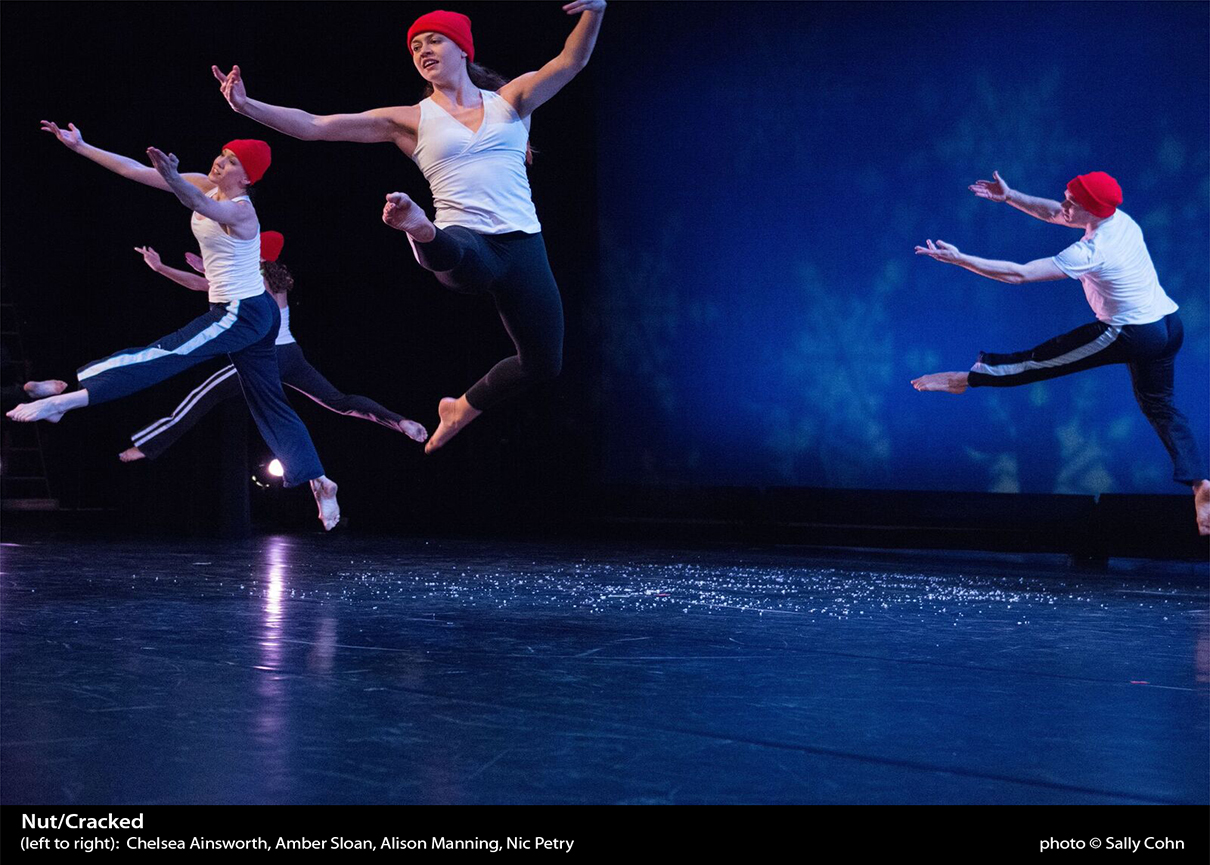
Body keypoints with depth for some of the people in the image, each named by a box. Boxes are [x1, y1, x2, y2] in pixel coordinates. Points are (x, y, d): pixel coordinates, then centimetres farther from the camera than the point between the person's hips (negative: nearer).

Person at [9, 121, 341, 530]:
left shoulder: (239, 210, -20)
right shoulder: (206, 185, 4)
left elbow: (200, 204, -44)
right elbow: (136, 171, 5)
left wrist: (172, 177, -64)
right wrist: (81, 147, 2)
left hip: (244, 314, -10)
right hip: (250, 313, 10)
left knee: (162, 356, -18)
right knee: (269, 404, 11)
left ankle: (64, 398, -26)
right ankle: (320, 483, 13)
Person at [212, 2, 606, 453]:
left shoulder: (509, 100, 11)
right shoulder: (411, 120, 8)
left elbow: (571, 60, -4)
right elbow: (315, 126, 4)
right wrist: (248, 106, -8)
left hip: (522, 247, 4)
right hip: (466, 247, -3)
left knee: (543, 362, 11)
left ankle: (464, 407, 35)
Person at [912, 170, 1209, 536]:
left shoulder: (1090, 253, -24)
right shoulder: (1119, 219, 0)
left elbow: (1018, 274, -25)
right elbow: (1054, 213, 15)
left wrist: (958, 259, -22)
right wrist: (1010, 197, 8)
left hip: (1130, 334, -9)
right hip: (1169, 325, 9)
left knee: (1042, 360, 2)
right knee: (1158, 405, 17)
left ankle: (968, 378, 13)